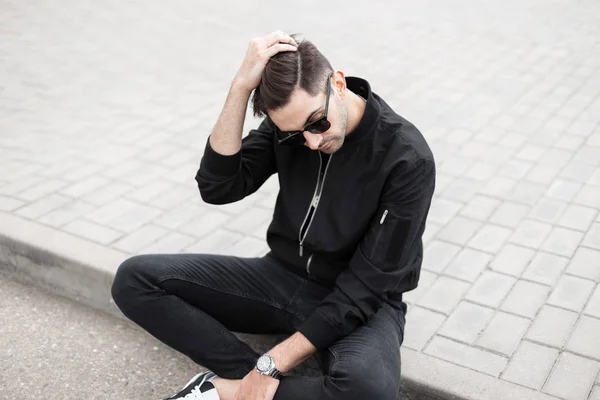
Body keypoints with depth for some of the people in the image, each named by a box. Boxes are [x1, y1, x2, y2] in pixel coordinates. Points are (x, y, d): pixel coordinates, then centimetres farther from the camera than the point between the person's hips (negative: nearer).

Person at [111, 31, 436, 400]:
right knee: (136, 279, -11)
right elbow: (219, 187, -17)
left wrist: (271, 364, -21)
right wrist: (242, 86, -27)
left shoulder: (407, 159, -21)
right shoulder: (290, 121, -6)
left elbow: (368, 286, -20)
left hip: (357, 304, -4)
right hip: (284, 278, 5)